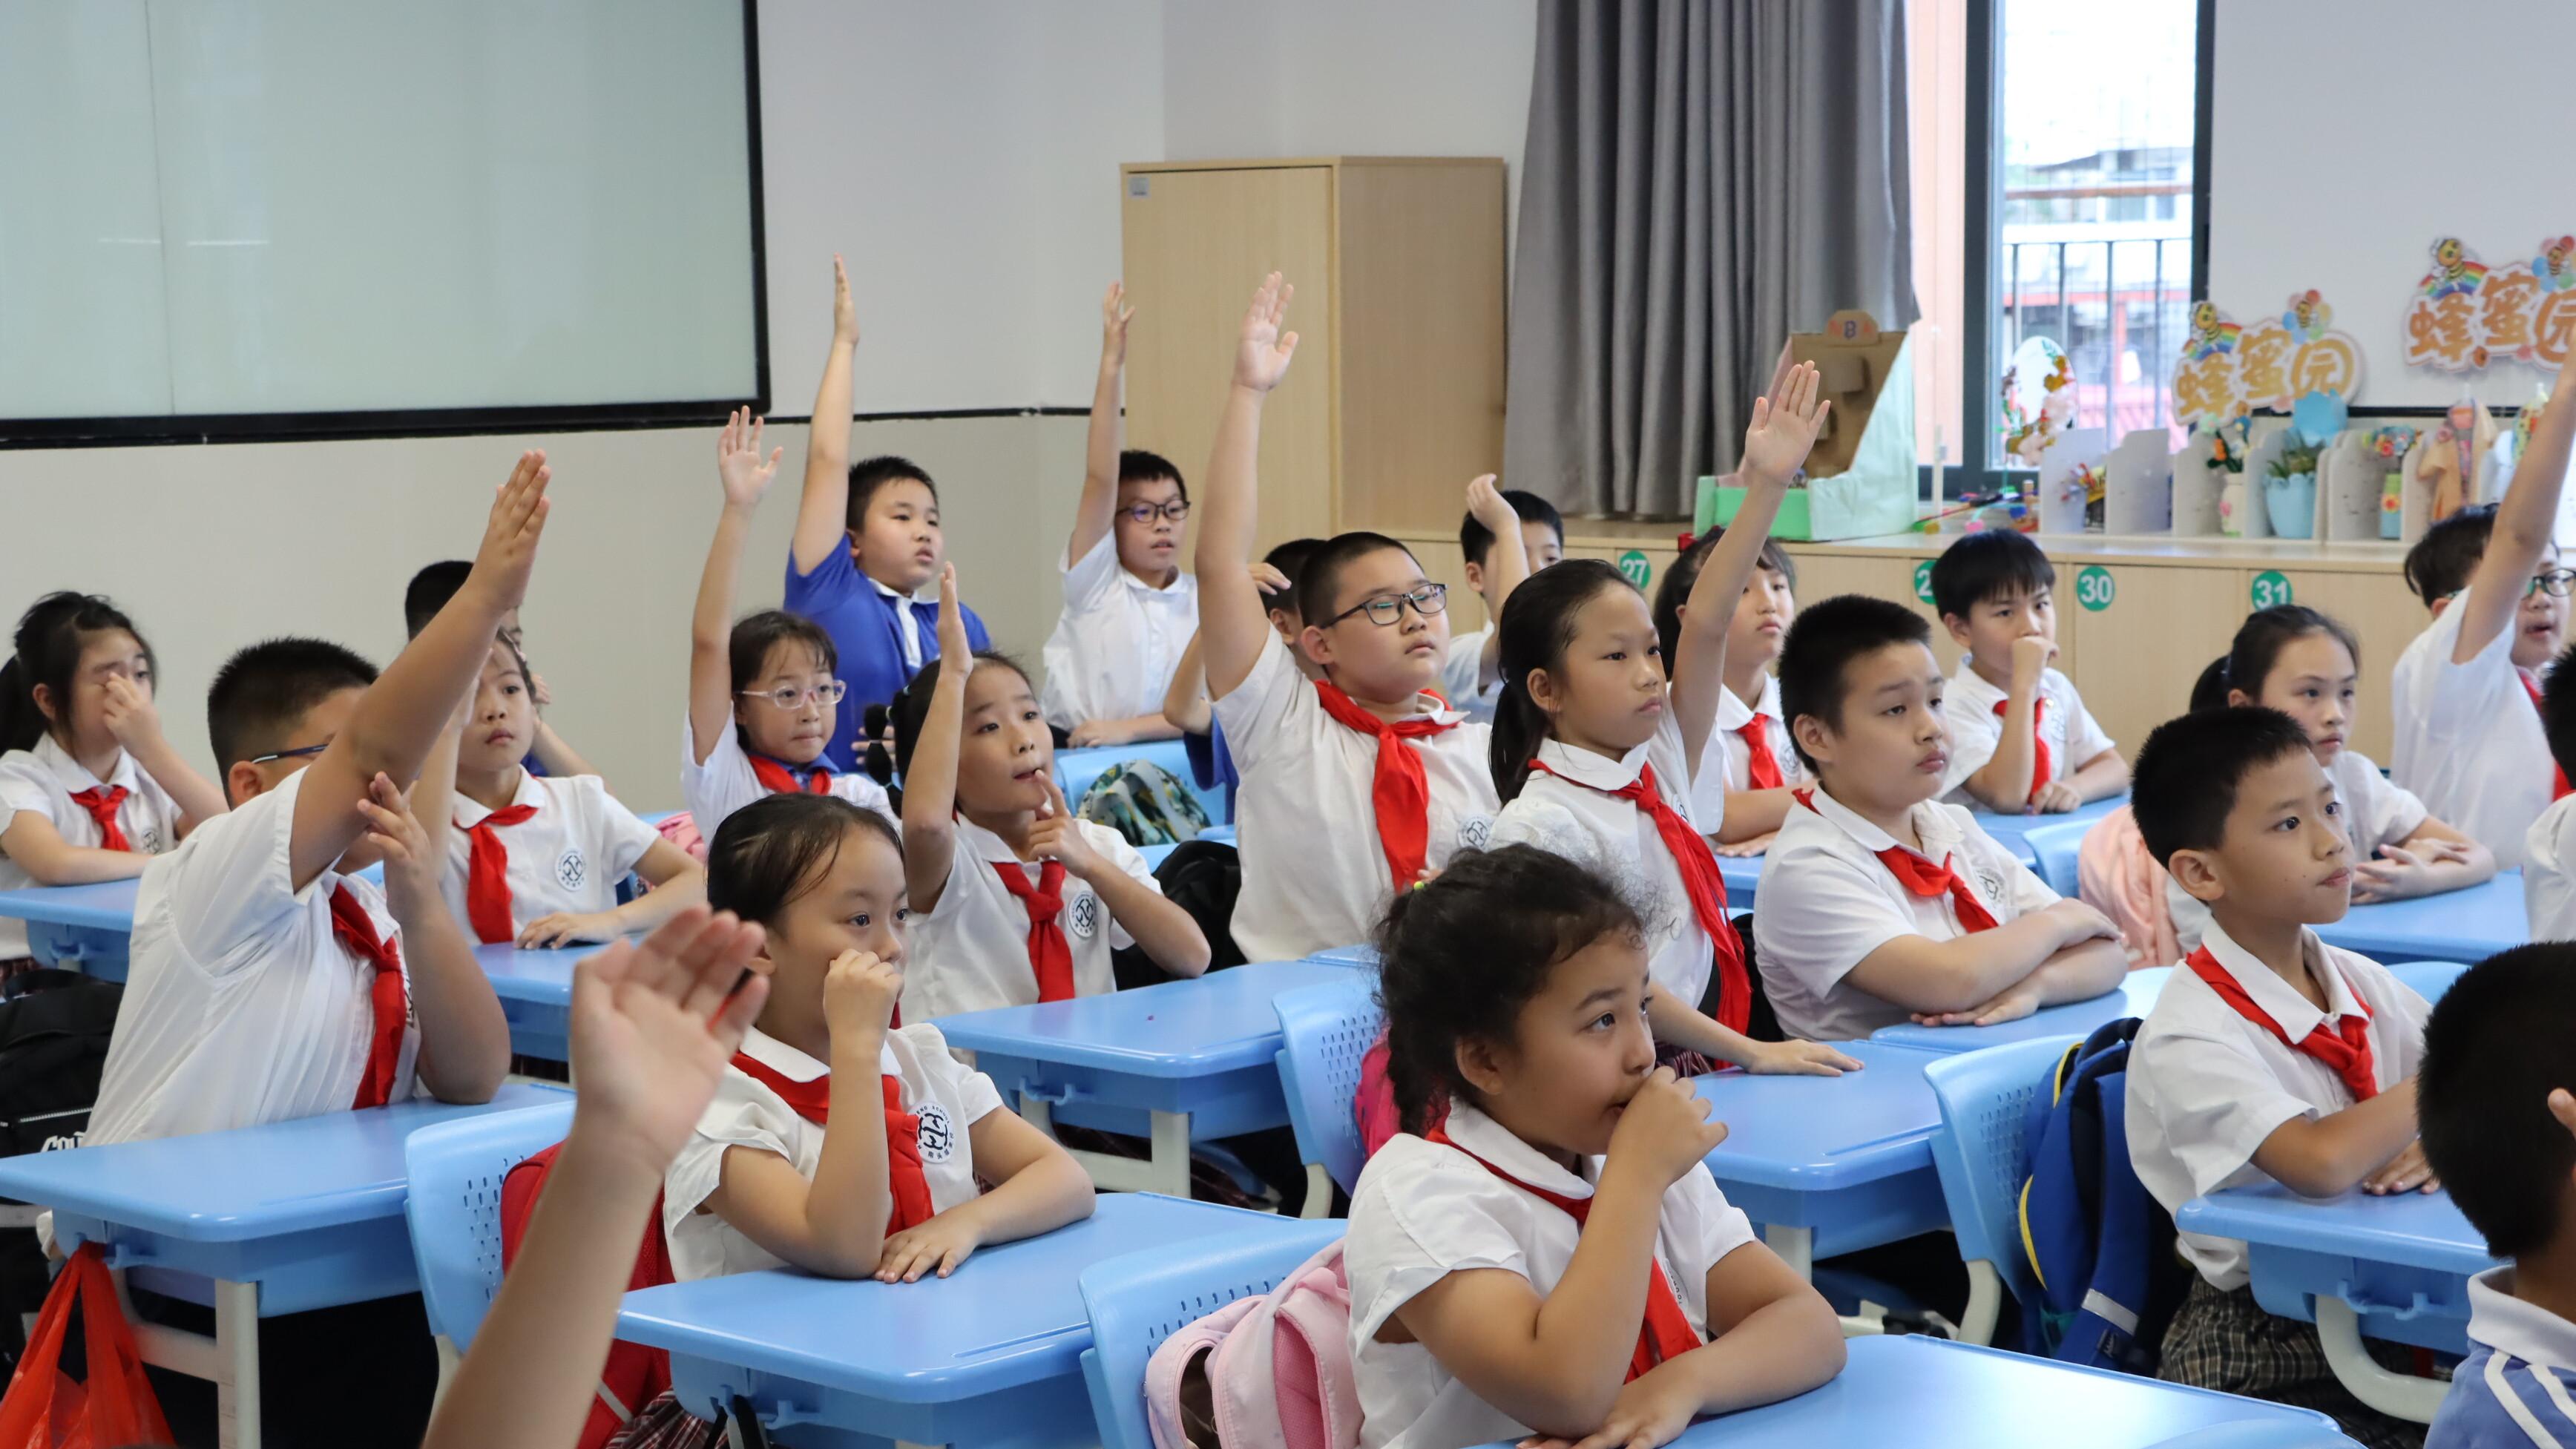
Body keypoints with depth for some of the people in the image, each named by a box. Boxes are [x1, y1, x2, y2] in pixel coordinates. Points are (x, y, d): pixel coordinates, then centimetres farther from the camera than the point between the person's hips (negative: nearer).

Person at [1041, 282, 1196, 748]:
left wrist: (1129, 728, -14)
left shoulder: (1204, 601, 6)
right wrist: (1110, 367, -17)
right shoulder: (1095, 581, 2)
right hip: (1074, 756, -2)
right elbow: (1099, 480, -10)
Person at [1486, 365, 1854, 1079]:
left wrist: (1767, 485, 0)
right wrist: (1752, 1052, -16)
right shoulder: (1541, 824, -11)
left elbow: (1705, 626, 6)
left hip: (1696, 1073, 8)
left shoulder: (1658, 764, 10)